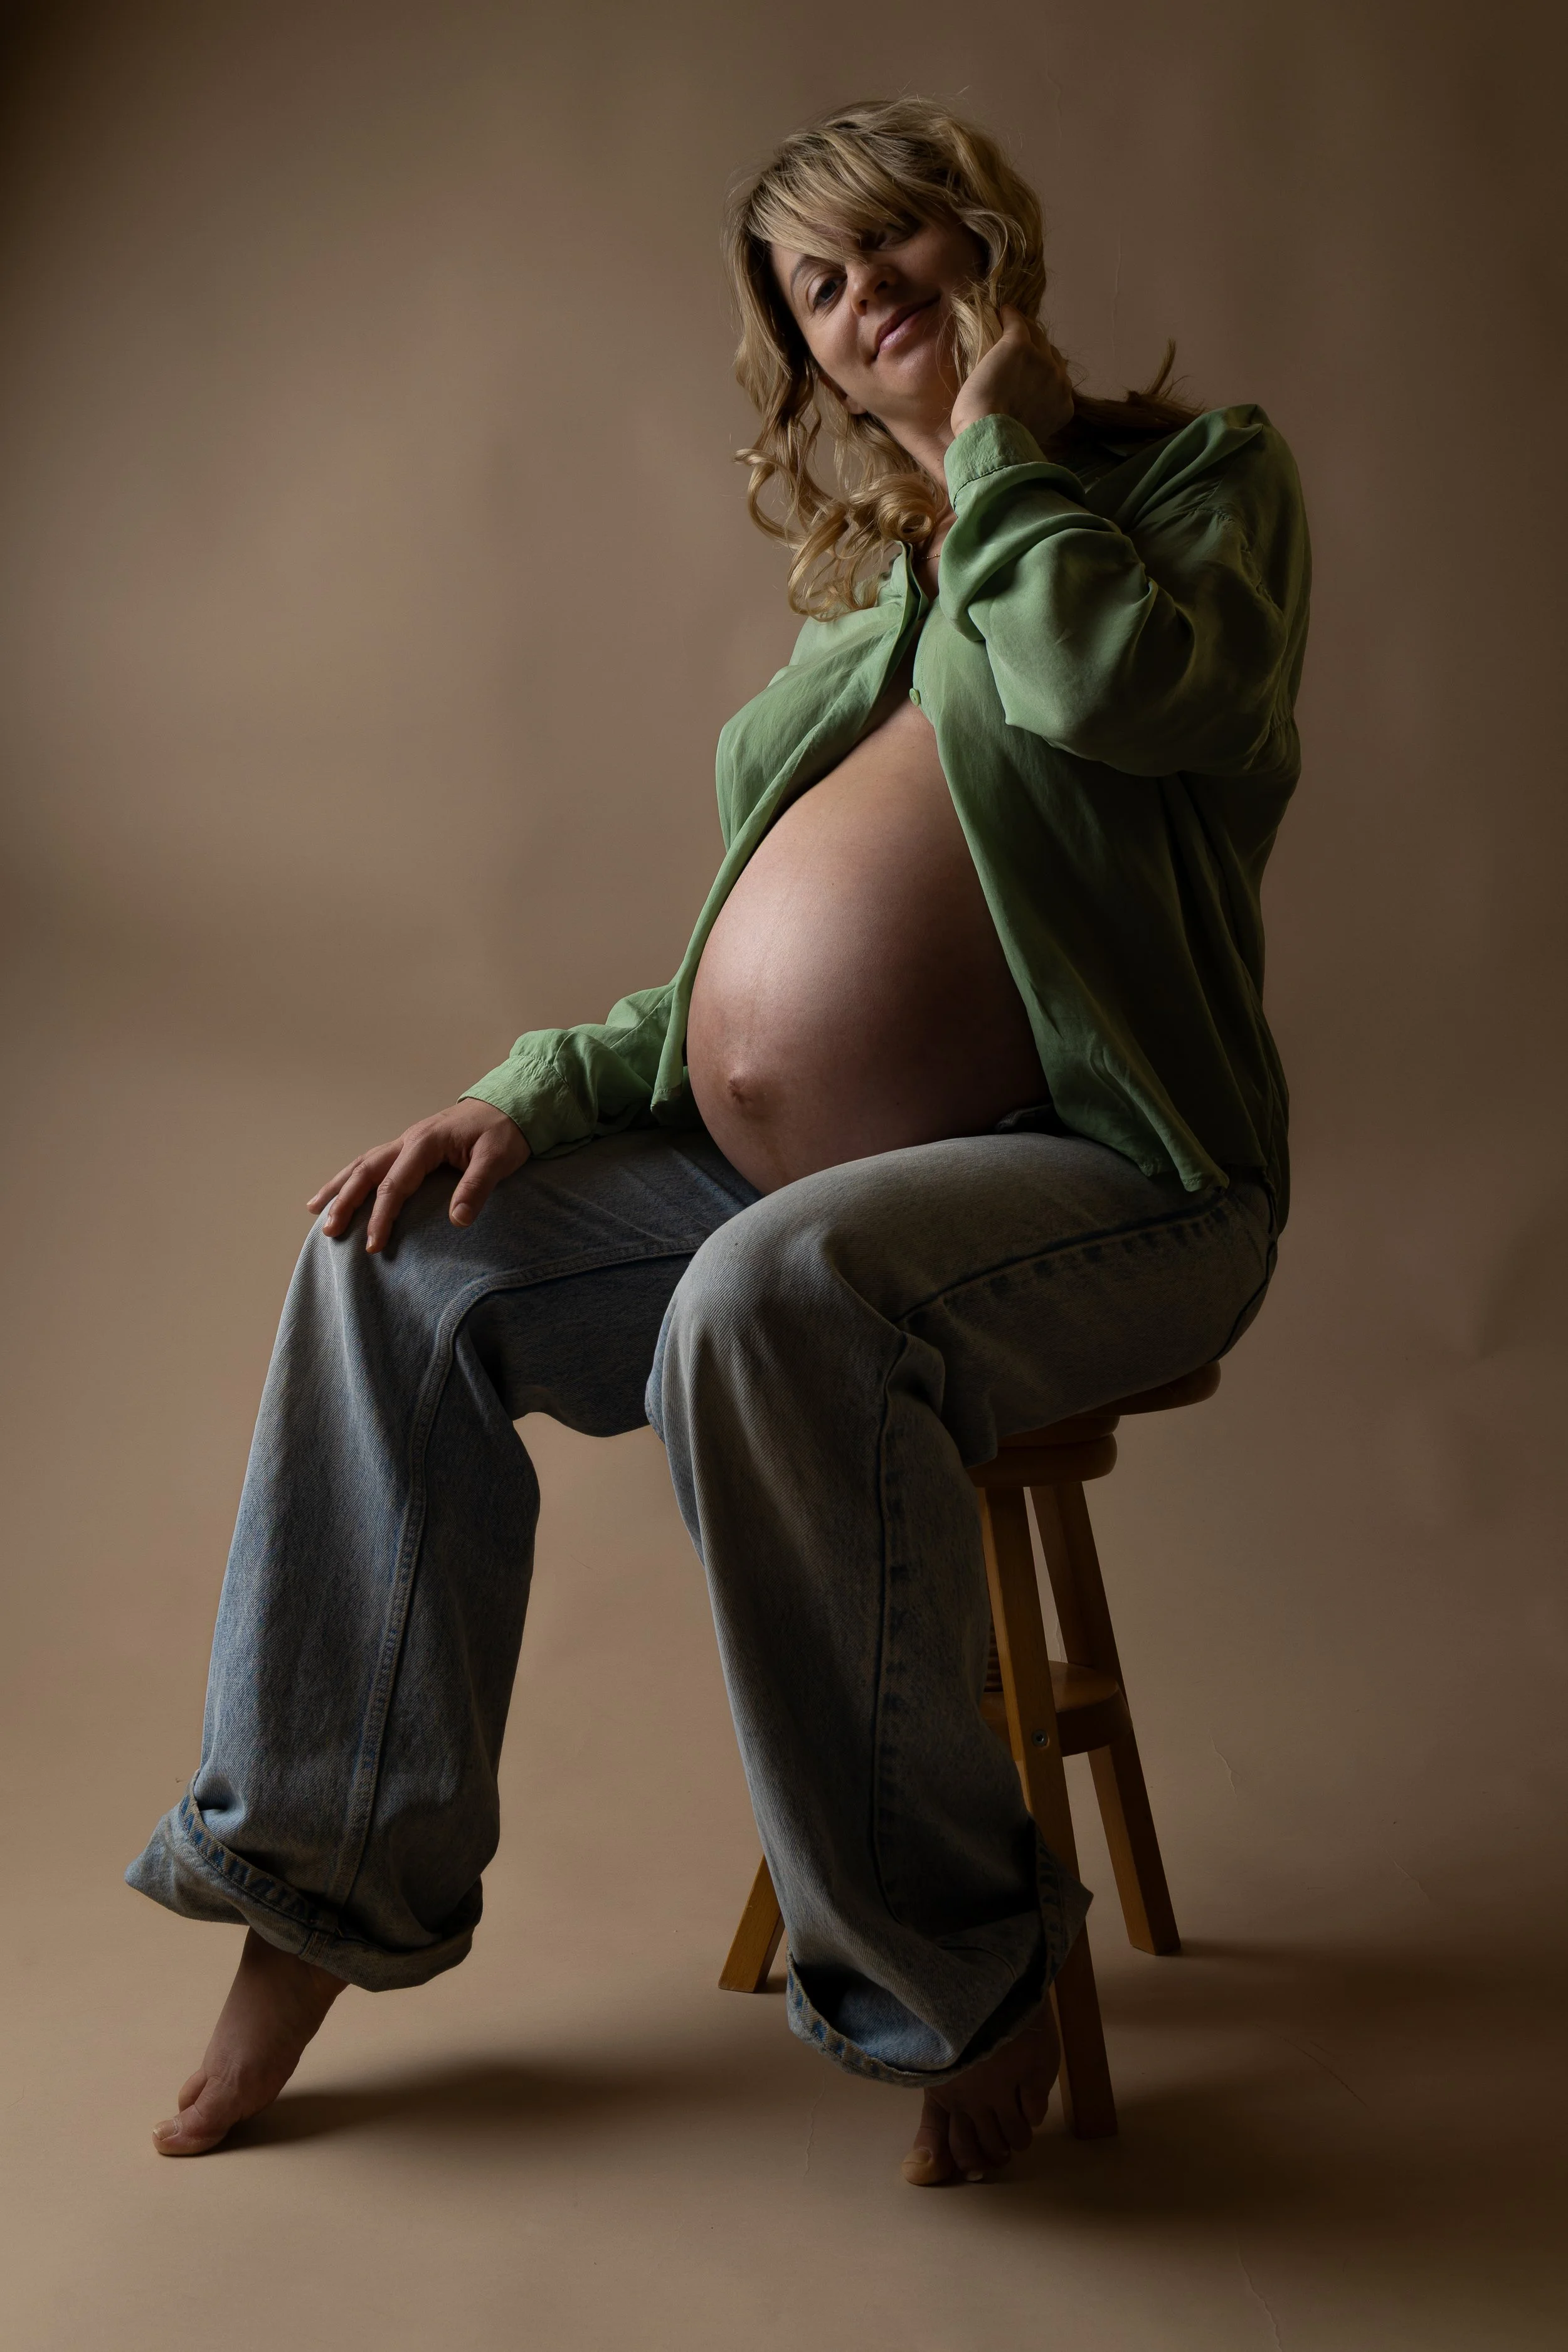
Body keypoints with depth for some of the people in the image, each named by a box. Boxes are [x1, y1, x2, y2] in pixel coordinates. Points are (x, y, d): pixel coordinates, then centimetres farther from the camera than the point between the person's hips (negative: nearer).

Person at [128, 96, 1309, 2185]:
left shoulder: (1204, 468, 4)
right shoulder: (869, 583, 22)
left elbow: (1117, 689, -22)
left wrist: (993, 440, -5)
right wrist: (542, 1093, 4)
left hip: (1106, 1177, -7)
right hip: (778, 1173, 7)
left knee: (769, 1294, -36)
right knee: (404, 1267, -5)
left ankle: (963, 1967, -20)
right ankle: (326, 1875, 4)